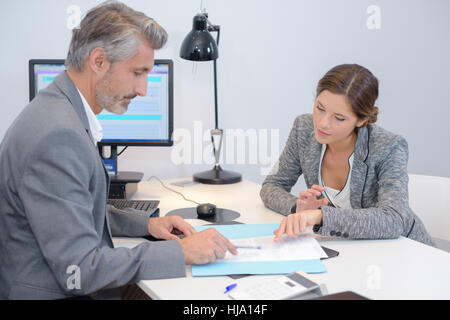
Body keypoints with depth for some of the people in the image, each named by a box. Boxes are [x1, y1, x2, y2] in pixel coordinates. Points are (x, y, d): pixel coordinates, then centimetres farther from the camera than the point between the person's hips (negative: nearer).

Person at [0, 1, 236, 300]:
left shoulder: (59, 110, 7)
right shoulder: (58, 135, -24)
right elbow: (78, 270, -25)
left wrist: (146, 223, 5)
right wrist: (181, 251, -20)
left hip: (74, 286, 9)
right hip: (55, 295, -9)